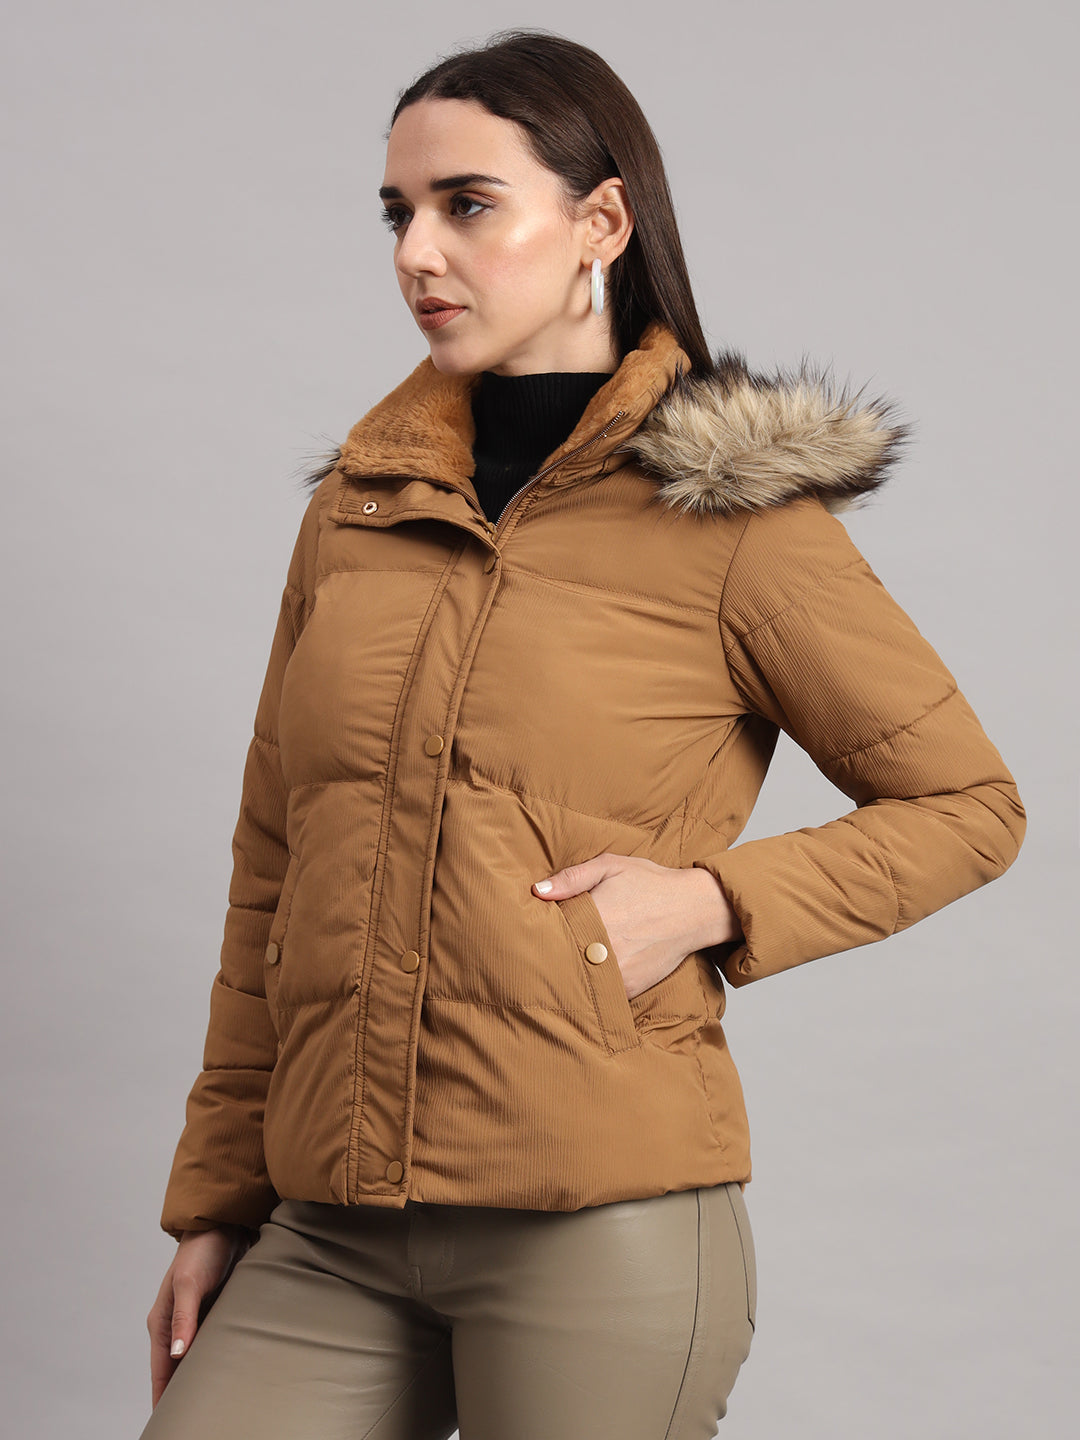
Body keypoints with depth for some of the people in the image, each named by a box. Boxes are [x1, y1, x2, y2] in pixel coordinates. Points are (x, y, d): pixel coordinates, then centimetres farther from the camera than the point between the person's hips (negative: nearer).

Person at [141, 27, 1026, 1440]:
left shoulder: (735, 517, -2)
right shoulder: (354, 507, 10)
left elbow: (969, 804, 5)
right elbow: (274, 874, 14)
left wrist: (708, 901, -11)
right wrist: (215, 1202, 13)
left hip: (599, 1231, -4)